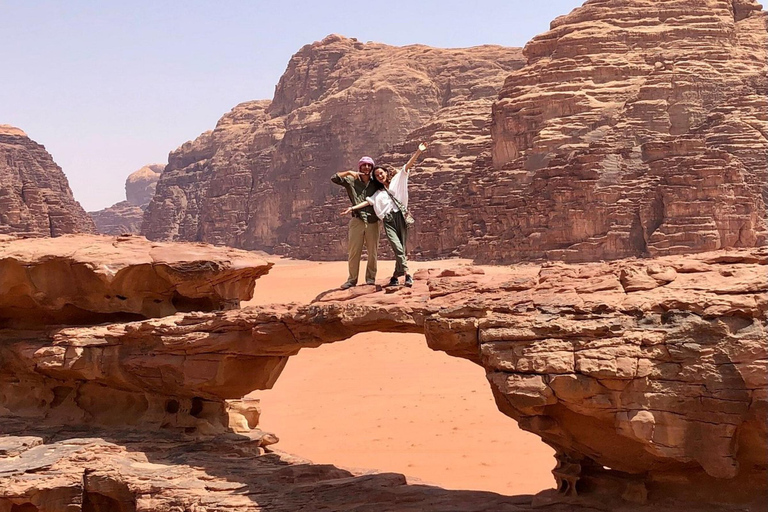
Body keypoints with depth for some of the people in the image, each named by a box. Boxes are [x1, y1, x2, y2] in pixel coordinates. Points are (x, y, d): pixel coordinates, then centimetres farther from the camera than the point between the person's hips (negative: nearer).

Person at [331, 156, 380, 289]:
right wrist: (349, 172, -10)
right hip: (357, 221, -1)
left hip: (372, 222, 2)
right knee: (354, 252, 0)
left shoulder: (375, 184, 11)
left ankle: (370, 277, 15)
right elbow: (334, 178, -2)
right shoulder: (351, 181, 6)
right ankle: (352, 279, 6)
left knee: (373, 252, 5)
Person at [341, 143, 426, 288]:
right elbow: (368, 202, 15)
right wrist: (353, 208, 2)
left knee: (400, 250, -4)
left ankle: (396, 277, 2)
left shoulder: (396, 181, 16)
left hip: (400, 216, -1)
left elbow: (407, 166, 7)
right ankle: (407, 275, -18)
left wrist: (418, 152, -3)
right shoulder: (378, 193, 24)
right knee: (398, 248, -15)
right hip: (388, 220, 1)